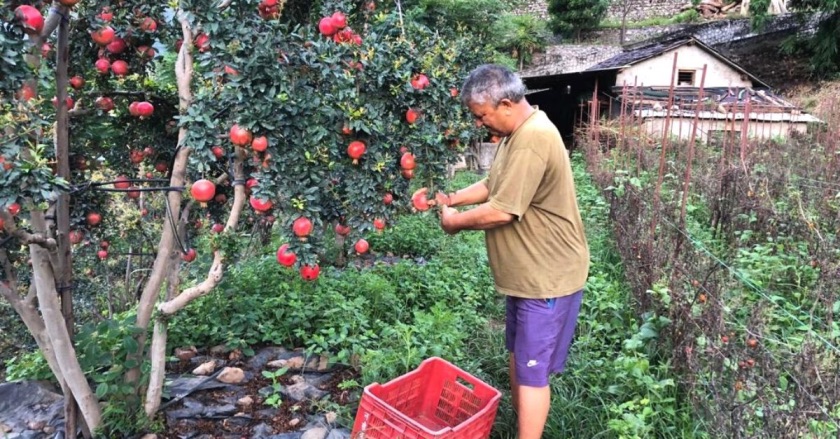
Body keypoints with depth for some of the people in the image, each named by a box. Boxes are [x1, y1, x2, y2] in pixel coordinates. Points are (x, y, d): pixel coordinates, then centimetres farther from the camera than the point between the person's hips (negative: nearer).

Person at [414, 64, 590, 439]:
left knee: (532, 371, 0)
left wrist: (455, 221, -11)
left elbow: (500, 212, -27)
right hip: (527, 272, 11)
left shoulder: (532, 140, -26)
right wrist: (452, 199, 5)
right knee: (518, 355, 21)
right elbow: (494, 186, 18)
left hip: (547, 277, -10)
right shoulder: (518, 133, 8)